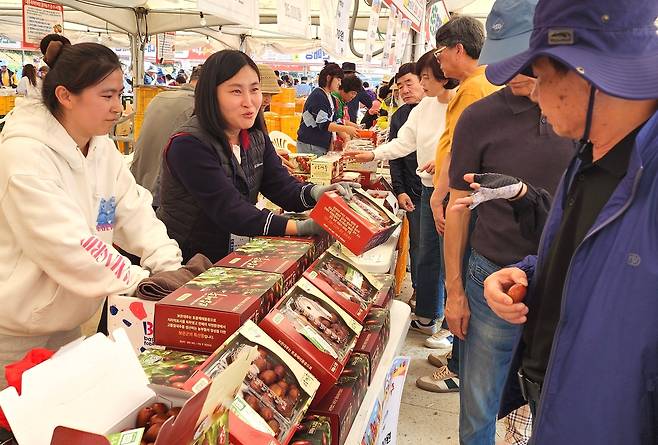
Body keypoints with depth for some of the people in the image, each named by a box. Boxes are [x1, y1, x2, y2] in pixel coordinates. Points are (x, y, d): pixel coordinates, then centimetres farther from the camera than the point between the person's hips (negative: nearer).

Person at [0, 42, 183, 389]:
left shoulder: (103, 149, 2)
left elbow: (136, 215, -2)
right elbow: (68, 245, -29)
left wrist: (169, 268, -17)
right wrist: (142, 282, -30)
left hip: (68, 321, 7)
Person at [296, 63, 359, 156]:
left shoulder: (331, 98, 14)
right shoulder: (318, 96, -14)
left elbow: (334, 121, 15)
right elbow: (323, 124, -22)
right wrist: (346, 129, -27)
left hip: (323, 145, 9)